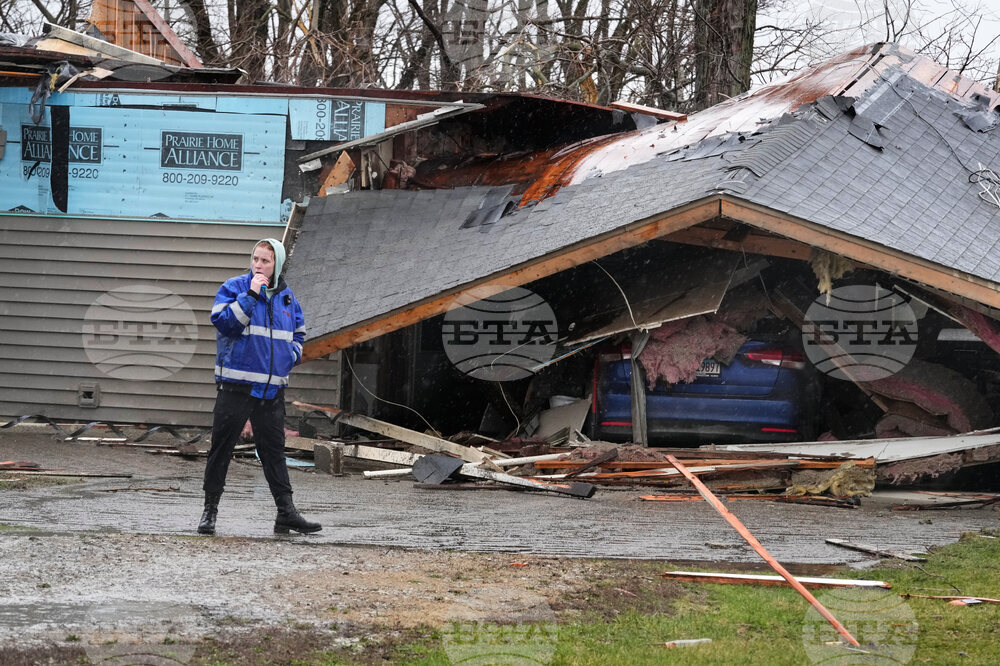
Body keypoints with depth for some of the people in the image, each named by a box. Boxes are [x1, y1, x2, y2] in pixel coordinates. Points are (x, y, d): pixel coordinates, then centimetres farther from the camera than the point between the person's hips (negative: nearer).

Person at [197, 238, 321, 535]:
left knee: (274, 450, 7)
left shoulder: (286, 297, 12)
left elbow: (298, 333, 25)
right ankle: (210, 509, 10)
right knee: (222, 447, 1)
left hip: (272, 389, 4)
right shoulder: (234, 288, -3)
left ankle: (286, 512, 8)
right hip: (235, 385, -4)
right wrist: (251, 294, -20)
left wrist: (291, 356, 7)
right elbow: (224, 321, -18)